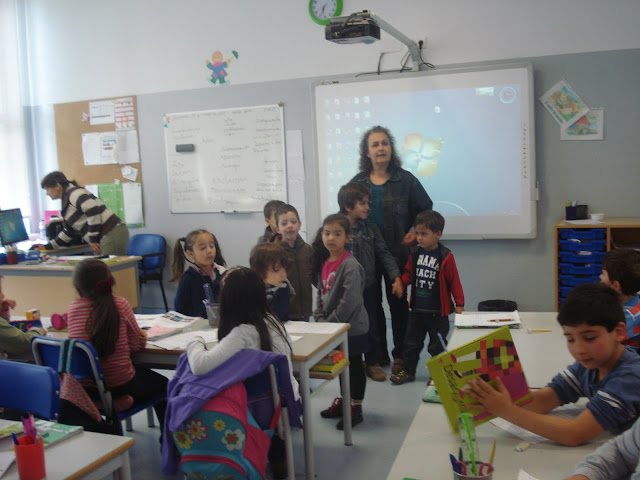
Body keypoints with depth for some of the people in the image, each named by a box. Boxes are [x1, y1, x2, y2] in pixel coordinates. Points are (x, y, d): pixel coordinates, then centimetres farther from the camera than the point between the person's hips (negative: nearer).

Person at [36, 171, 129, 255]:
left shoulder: (74, 193, -6)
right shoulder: (66, 200, 26)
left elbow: (93, 211, -20)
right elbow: (68, 231, 32)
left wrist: (93, 240, -14)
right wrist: (47, 247, 28)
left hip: (111, 234, -10)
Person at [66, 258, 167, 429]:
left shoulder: (72, 310, -6)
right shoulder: (121, 304, -13)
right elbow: (136, 344, -4)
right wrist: (142, 335, 17)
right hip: (120, 387, -3)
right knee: (162, 385, 25)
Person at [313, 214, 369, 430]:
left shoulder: (350, 266, -20)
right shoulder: (324, 263, 5)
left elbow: (349, 302, -24)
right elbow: (321, 294, 12)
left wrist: (330, 323, -19)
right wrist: (320, 319, 0)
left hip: (353, 327, -7)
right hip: (333, 328, 8)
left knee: (355, 367, 7)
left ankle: (355, 409, 20)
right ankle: (343, 401, 37)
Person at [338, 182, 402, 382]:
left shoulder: (370, 228, 1)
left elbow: (384, 254, 3)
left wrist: (396, 277, -5)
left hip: (367, 286, 3)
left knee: (371, 326, 12)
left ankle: (372, 362, 29)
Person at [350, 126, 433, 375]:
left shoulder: (405, 179, 0)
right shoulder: (357, 183, 6)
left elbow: (426, 209, 6)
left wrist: (417, 233, -8)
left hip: (397, 253, -2)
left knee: (398, 302, 4)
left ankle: (400, 355, 16)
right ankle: (378, 354, 22)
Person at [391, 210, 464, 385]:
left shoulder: (445, 257, -13)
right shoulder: (415, 253, 0)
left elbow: (454, 281, -9)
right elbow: (409, 273, 13)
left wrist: (459, 304, -10)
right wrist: (400, 282, -6)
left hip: (437, 311, -5)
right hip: (417, 309, 5)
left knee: (437, 345, 8)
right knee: (412, 342, 15)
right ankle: (407, 370, 28)